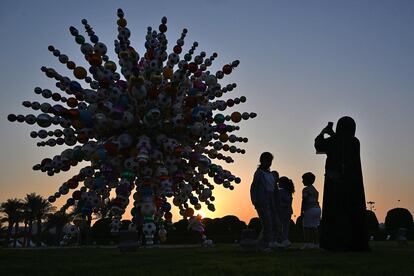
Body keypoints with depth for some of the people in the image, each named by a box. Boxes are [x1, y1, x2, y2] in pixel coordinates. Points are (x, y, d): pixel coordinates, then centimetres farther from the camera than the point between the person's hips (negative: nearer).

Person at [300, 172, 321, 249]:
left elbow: (304, 201, -13)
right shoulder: (315, 190, 19)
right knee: (314, 228, 8)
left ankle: (307, 243, -9)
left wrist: (301, 211, -12)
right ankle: (316, 244, 7)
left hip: (310, 209, -8)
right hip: (317, 208, 9)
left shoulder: (306, 189, -8)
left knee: (307, 227, -5)